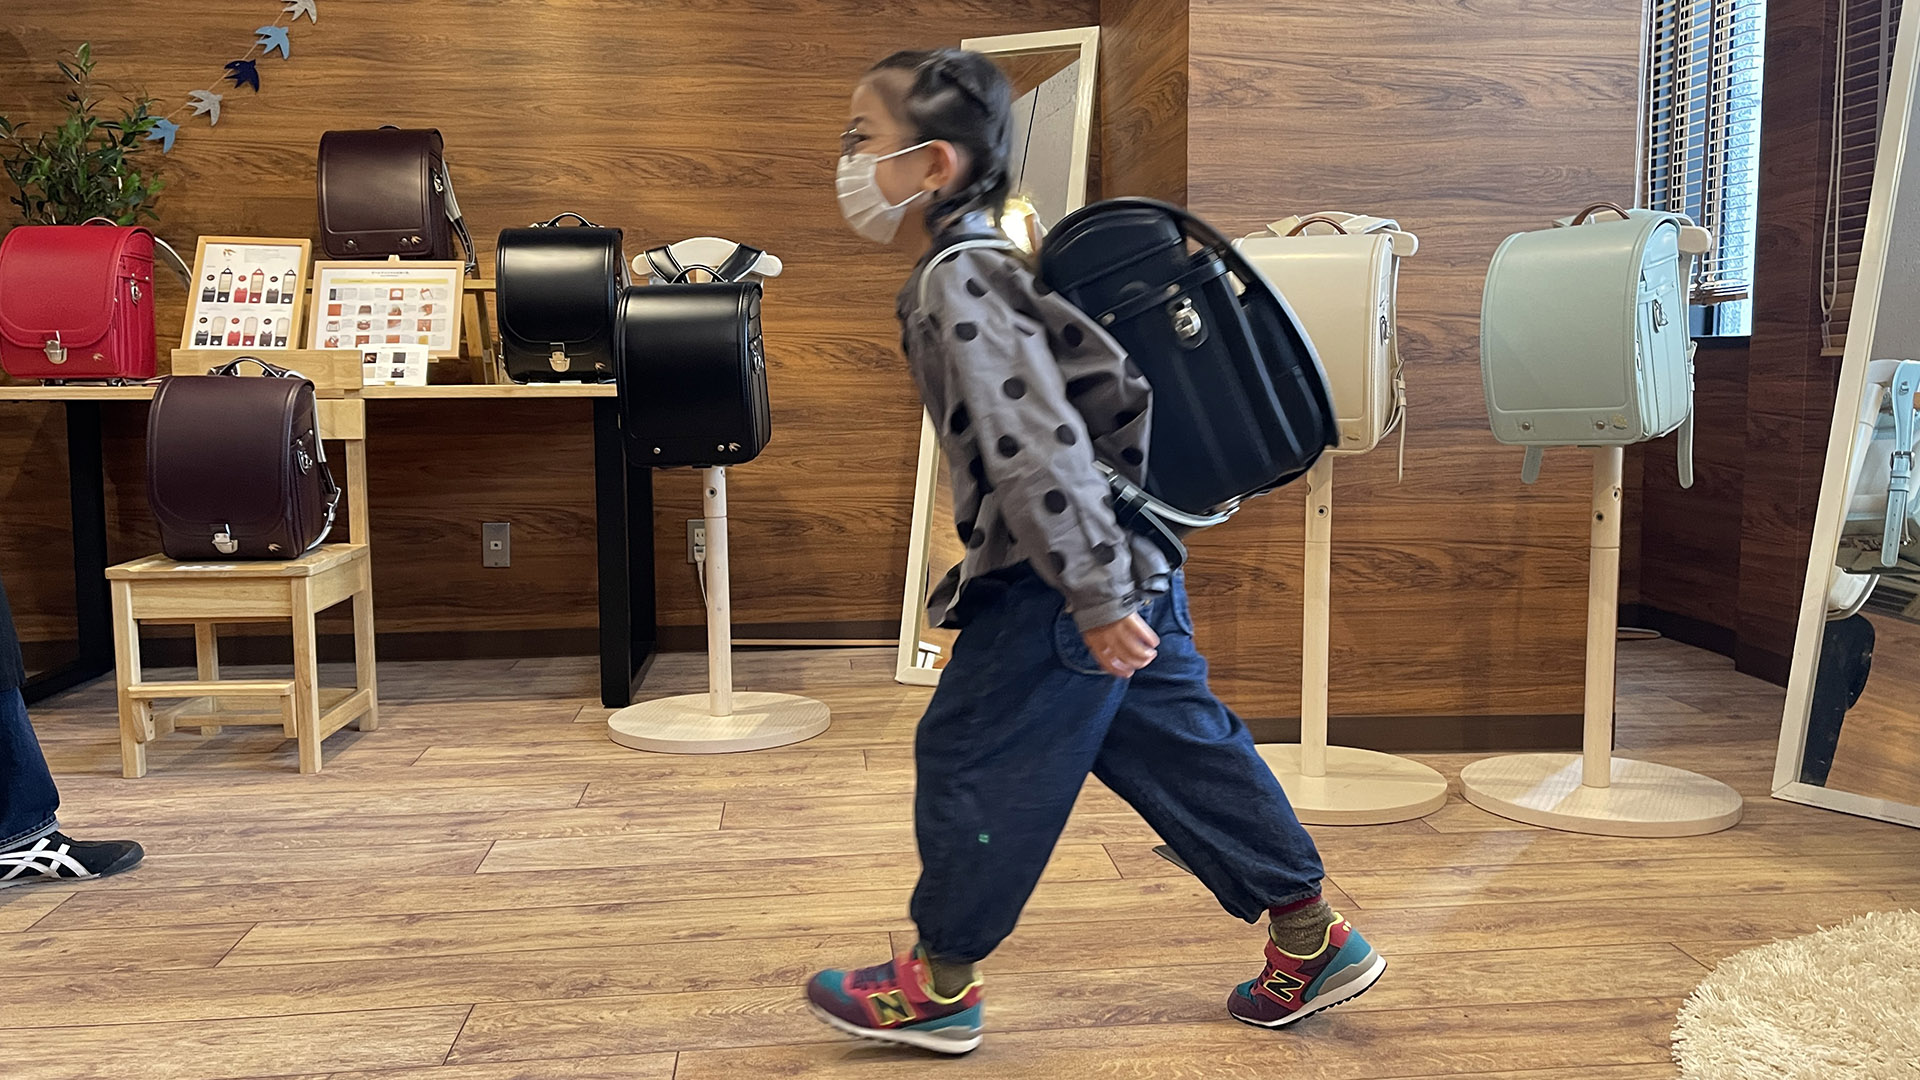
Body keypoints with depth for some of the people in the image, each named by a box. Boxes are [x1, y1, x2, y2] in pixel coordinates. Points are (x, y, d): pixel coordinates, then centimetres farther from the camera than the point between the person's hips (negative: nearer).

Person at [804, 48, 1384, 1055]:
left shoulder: (955, 287, -17)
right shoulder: (988, 265, 14)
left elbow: (1035, 447, -26)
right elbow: (1104, 378, 23)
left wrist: (1094, 597, -25)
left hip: (1057, 590, -10)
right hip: (1130, 564, 10)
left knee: (970, 759, 3)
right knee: (1177, 752, 15)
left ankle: (937, 986, 19)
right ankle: (1313, 940, 23)